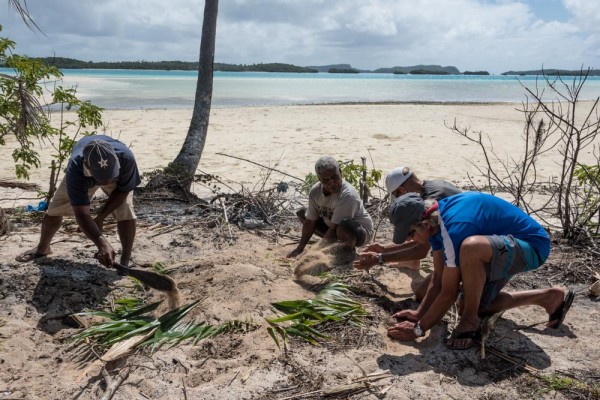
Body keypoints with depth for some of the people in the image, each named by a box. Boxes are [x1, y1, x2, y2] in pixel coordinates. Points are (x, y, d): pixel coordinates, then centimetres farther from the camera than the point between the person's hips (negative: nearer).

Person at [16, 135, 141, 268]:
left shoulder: (126, 158, -46)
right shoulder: (75, 168, -46)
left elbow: (123, 190, -25)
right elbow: (82, 214, -48)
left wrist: (100, 218, -29)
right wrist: (102, 244, -62)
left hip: (118, 178, 0)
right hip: (82, 177, 1)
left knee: (125, 211, -24)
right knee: (54, 209, 3)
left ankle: (125, 262, -12)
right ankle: (42, 249, 32)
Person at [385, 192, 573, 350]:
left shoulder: (454, 227, -33)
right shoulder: (434, 219, -5)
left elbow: (448, 294, -24)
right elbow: (438, 279, 2)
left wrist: (418, 329, -16)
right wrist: (419, 313, 0)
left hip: (532, 245, -10)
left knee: (470, 247, -39)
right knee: (473, 305, 12)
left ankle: (470, 322, -16)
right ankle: (548, 297, 26)